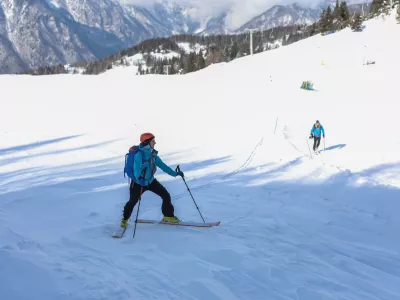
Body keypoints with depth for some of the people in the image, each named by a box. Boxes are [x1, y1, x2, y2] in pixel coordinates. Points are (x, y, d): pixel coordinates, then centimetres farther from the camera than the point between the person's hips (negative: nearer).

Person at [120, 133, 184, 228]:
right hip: (138, 182, -6)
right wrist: (139, 178, -53)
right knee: (133, 201, 4)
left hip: (150, 181, 6)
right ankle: (125, 219, 31)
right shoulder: (139, 155, -25)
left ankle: (168, 216, 19)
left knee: (166, 196, 1)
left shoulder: (153, 154, -3)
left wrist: (174, 173, 4)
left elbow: (162, 165, 5)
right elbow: (137, 170, -33)